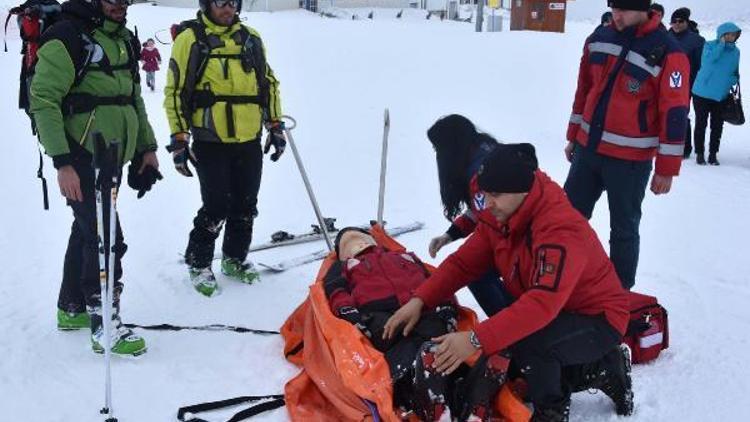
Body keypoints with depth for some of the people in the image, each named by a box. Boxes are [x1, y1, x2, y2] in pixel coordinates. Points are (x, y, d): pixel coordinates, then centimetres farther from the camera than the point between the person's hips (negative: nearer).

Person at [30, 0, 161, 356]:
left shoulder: (124, 39, 12)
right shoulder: (67, 37, -14)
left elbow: (134, 98, 22)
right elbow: (42, 100, -17)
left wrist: (146, 147, 18)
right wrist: (61, 162, -23)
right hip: (81, 159, -9)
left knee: (87, 230, 18)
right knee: (106, 238, -11)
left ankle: (71, 309, 33)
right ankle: (105, 328, -1)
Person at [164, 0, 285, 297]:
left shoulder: (251, 38, 10)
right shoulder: (190, 39, -4)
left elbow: (268, 83, 18)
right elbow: (175, 92, -3)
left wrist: (275, 125, 14)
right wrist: (178, 139, -7)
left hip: (249, 141, 5)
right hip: (210, 142, -5)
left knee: (245, 206, 11)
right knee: (216, 208, -5)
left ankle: (235, 259, 30)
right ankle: (198, 264, 15)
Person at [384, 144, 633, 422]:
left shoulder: (561, 230, -33)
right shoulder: (500, 219, -6)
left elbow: (543, 303, -42)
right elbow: (463, 263, -6)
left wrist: (476, 340, -47)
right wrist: (419, 300, -22)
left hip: (598, 319, -9)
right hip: (553, 316, 9)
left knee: (526, 341, -34)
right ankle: (602, 370, 14)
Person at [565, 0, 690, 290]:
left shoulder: (666, 52, -15)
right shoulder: (598, 39, 3)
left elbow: (675, 113, -14)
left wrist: (666, 169, -12)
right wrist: (573, 136, 18)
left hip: (630, 159, -5)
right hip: (587, 148, 6)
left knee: (623, 228, 7)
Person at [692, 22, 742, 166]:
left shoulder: (735, 51, 7)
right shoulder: (710, 45, -5)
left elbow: (735, 72, 17)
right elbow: (708, 60, -24)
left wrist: (734, 80, -4)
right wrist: (721, 44, -21)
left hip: (721, 95, 3)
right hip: (702, 92, -3)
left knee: (717, 126, 5)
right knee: (701, 124, 3)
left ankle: (713, 154, 15)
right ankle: (699, 153, 13)